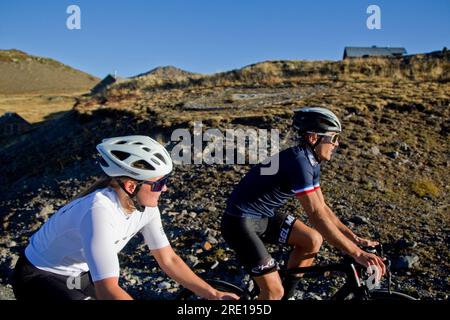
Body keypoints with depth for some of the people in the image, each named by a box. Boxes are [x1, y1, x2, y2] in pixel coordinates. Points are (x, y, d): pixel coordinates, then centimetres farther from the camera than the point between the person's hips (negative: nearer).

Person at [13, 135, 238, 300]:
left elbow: (168, 259, -9)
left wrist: (214, 294, -14)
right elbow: (108, 291, -41)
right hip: (39, 277, -6)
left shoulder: (145, 205, -16)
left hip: (80, 273, 7)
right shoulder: (100, 212, -38)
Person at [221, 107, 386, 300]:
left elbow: (322, 207, 7)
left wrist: (355, 239, 3)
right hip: (240, 221, -9)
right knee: (274, 291, -11)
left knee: (313, 240, 6)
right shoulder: (299, 161, -27)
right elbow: (317, 215, -31)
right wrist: (357, 254, -28)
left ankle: (286, 295, 21)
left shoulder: (311, 162, 2)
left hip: (265, 215, 9)